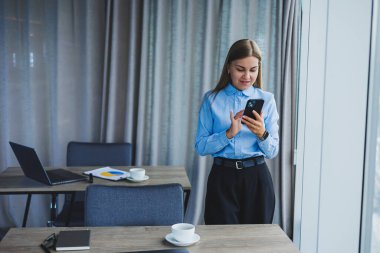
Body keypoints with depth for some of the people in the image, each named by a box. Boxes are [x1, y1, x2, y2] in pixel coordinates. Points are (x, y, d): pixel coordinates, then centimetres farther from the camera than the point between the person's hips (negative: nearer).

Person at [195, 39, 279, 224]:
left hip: (257, 178, 1)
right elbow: (201, 147, -3)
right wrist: (229, 133, -17)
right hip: (223, 177, -1)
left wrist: (262, 134, -17)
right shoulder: (212, 99, 1)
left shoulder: (266, 100, 4)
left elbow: (272, 151, 3)